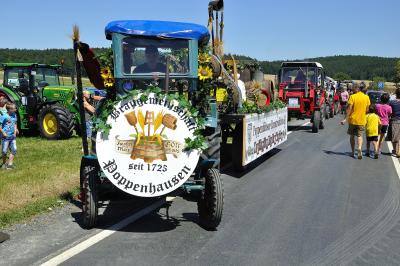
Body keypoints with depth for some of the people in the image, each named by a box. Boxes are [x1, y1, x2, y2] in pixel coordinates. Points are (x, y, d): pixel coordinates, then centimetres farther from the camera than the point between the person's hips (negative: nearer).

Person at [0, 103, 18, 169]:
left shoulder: (14, 115, 5)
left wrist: (15, 132, 9)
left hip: (13, 136, 6)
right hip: (6, 137, -6)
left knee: (14, 150, 0)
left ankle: (10, 164, 8)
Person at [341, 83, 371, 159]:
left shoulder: (352, 97, -11)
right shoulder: (366, 97, 1)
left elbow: (349, 108, -16)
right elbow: (367, 109, 6)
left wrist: (345, 119, -14)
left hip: (353, 119, -2)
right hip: (362, 120, 2)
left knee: (352, 136, 12)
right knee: (359, 135, 13)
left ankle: (353, 152, 17)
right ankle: (359, 148, -13)